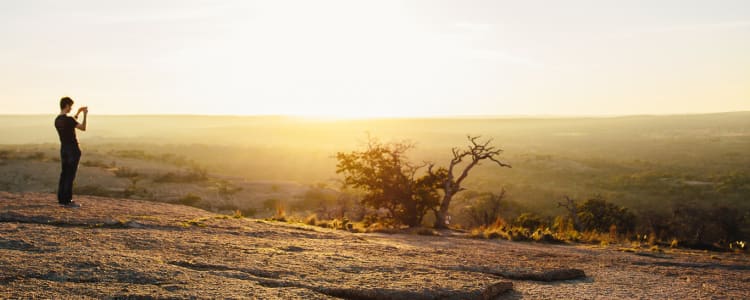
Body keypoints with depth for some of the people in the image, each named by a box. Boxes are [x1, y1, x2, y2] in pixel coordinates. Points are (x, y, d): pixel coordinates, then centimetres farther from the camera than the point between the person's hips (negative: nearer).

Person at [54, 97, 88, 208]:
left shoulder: (57, 120, 9)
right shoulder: (69, 119, -18)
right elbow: (83, 128, -10)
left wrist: (78, 113, 30)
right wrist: (85, 115, 0)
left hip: (64, 149, 8)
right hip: (72, 149, -8)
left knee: (64, 174, 12)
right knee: (70, 175, -5)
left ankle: (62, 199, 14)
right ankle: (67, 201, -3)